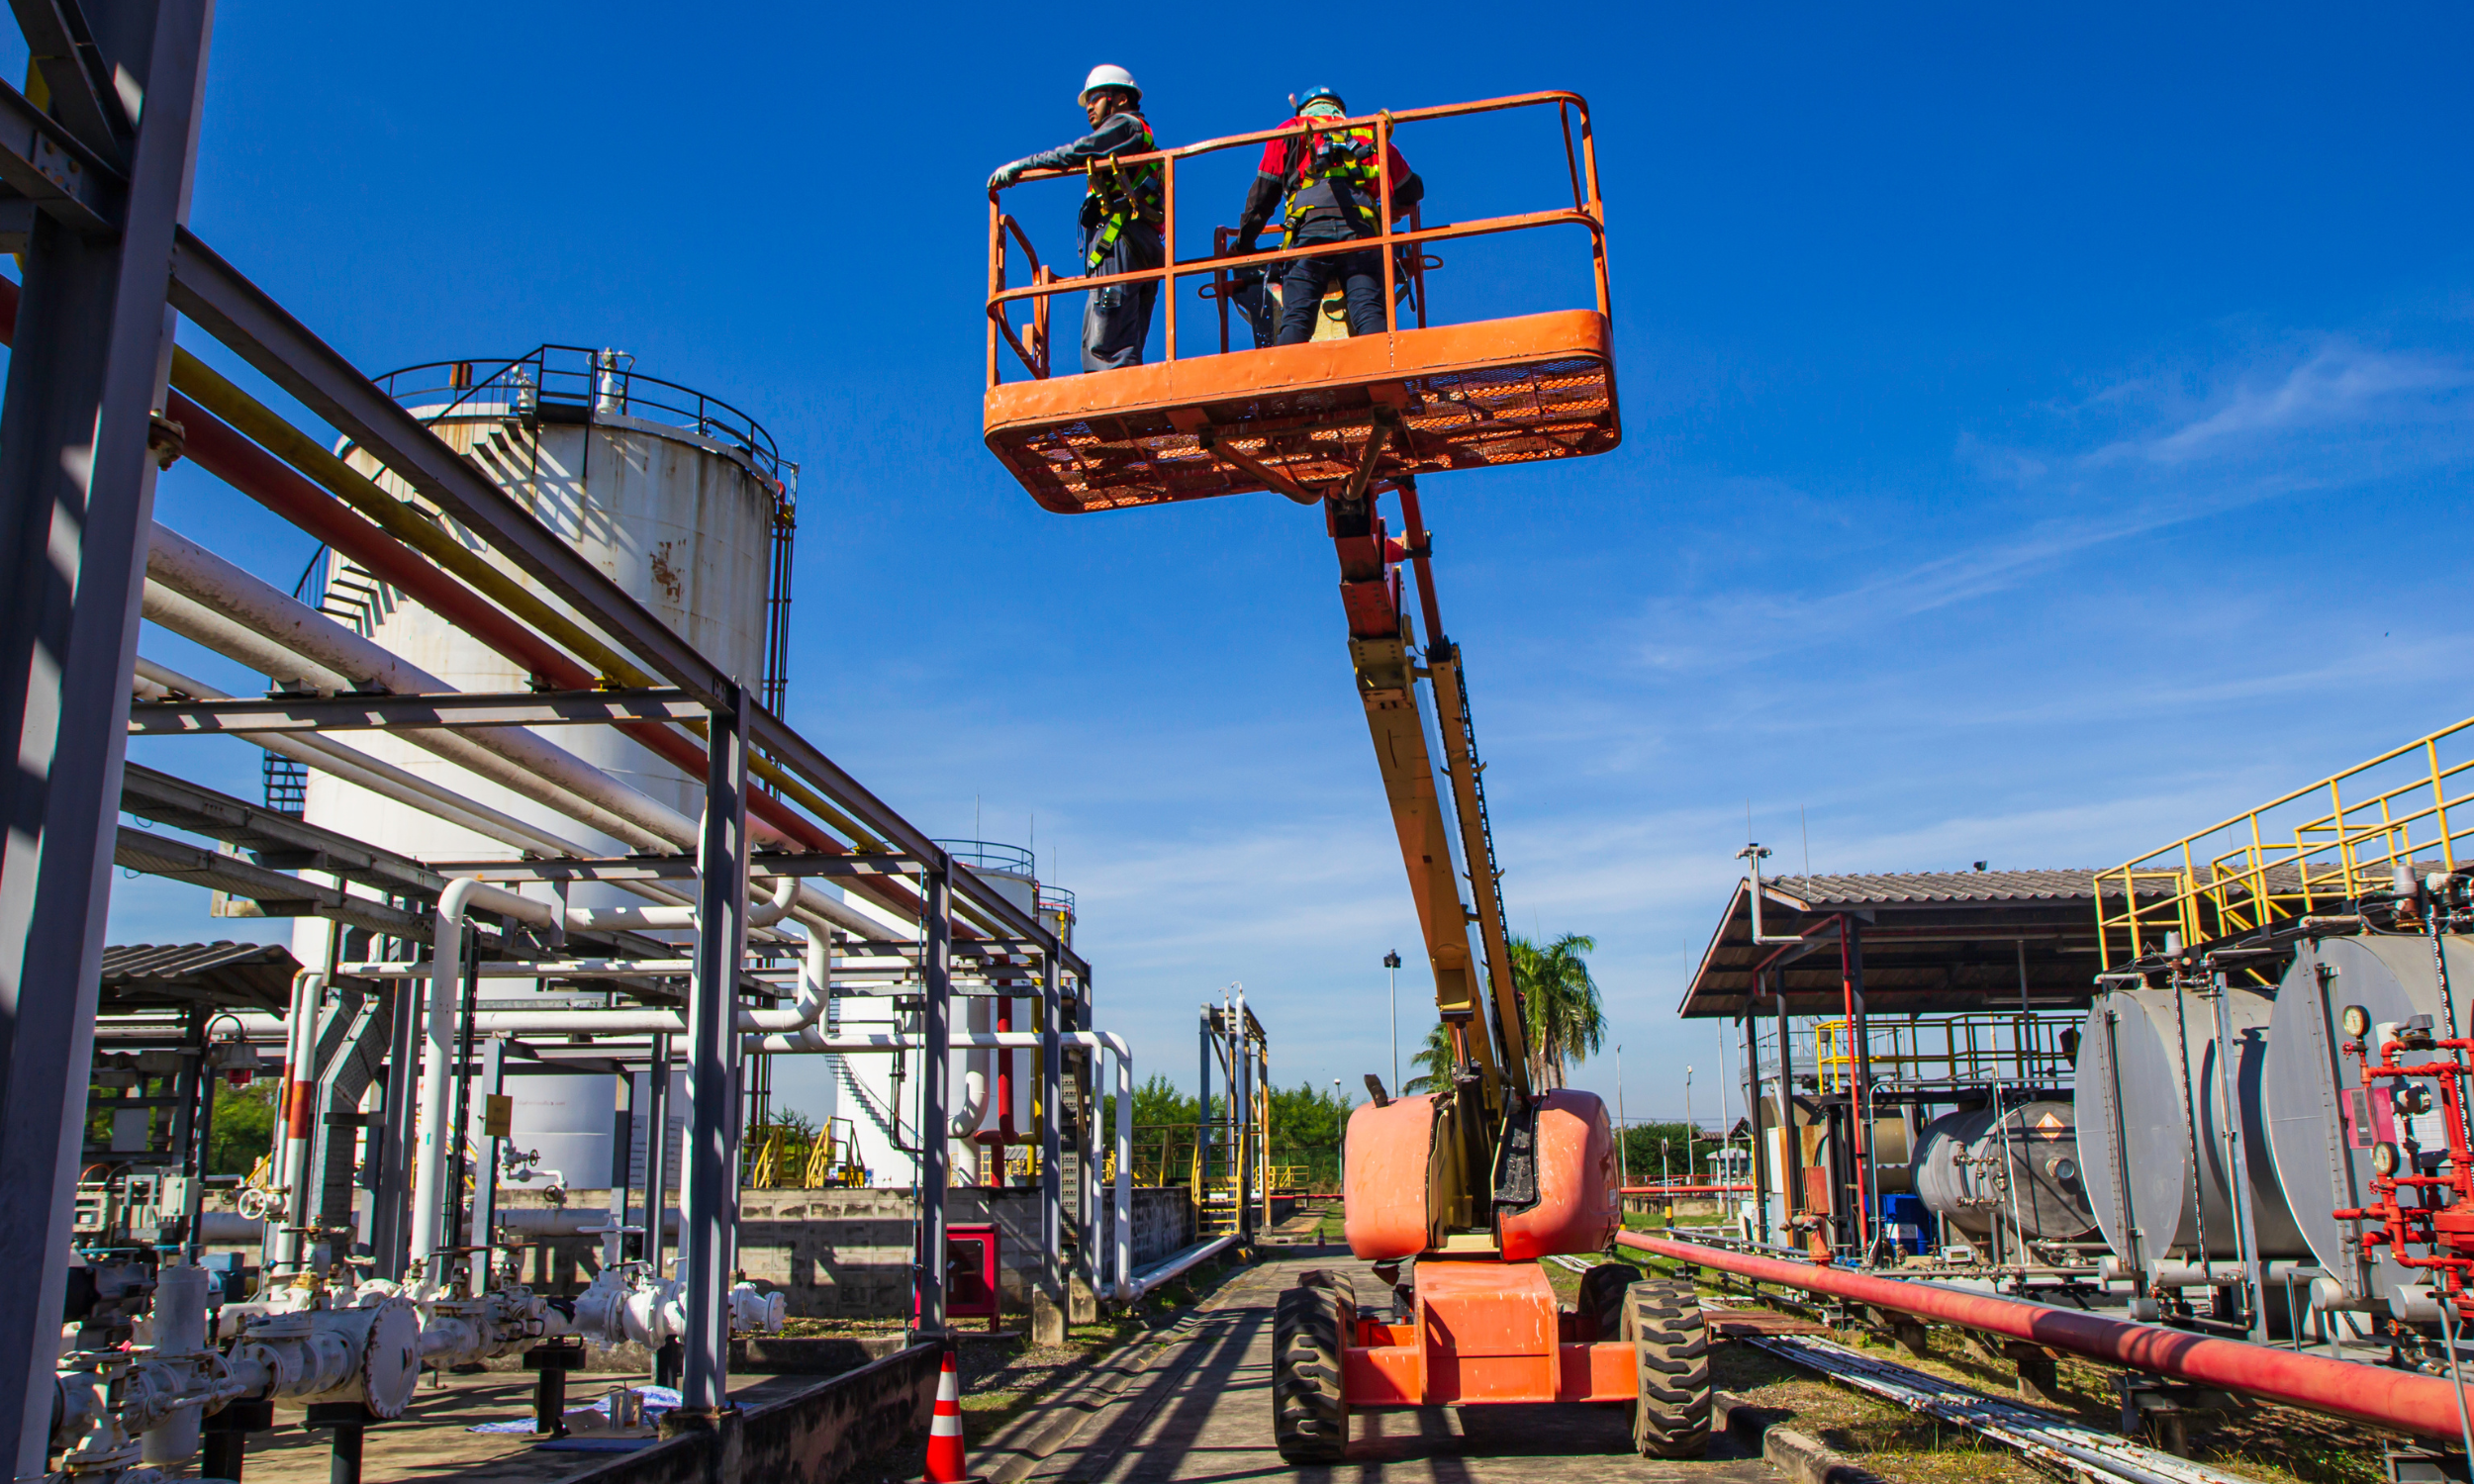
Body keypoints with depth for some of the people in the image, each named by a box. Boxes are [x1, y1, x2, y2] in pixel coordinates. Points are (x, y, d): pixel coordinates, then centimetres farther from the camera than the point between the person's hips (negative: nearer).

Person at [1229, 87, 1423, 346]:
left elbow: (1263, 192, 22)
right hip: (1362, 230, 1)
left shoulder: (1291, 132, 27)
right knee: (1369, 312, -9)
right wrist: (1391, 213, 60)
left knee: (1295, 317, -8)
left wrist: (1244, 241, 31)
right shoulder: (1371, 136, 34)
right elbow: (1413, 191, 40)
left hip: (1309, 225, -1)